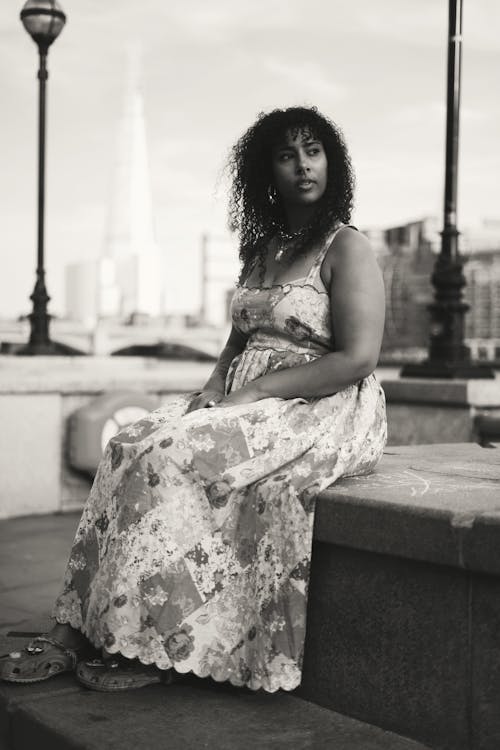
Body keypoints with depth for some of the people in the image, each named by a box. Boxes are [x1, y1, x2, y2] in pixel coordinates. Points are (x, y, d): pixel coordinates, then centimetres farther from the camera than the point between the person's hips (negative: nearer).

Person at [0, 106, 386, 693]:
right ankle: (74, 632, -19)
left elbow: (357, 359, -16)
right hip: (248, 402, 7)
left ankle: (156, 648, -20)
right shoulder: (260, 250, 18)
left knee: (174, 456, -28)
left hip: (321, 413, -7)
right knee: (130, 446, -16)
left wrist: (254, 391, -17)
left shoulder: (347, 248, -6)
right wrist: (216, 386, 0)